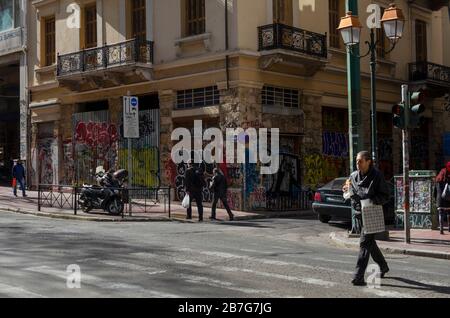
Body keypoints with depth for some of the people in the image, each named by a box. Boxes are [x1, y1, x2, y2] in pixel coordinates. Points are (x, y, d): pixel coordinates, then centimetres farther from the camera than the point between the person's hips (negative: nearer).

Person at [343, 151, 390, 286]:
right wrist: (348, 190, -5)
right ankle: (383, 266, 40)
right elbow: (351, 194, 18)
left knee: (365, 242, -13)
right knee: (370, 242, 18)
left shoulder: (377, 176, -10)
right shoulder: (354, 176, 7)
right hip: (360, 214, 7)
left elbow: (385, 196, -10)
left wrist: (372, 200, -25)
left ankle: (359, 276, -14)